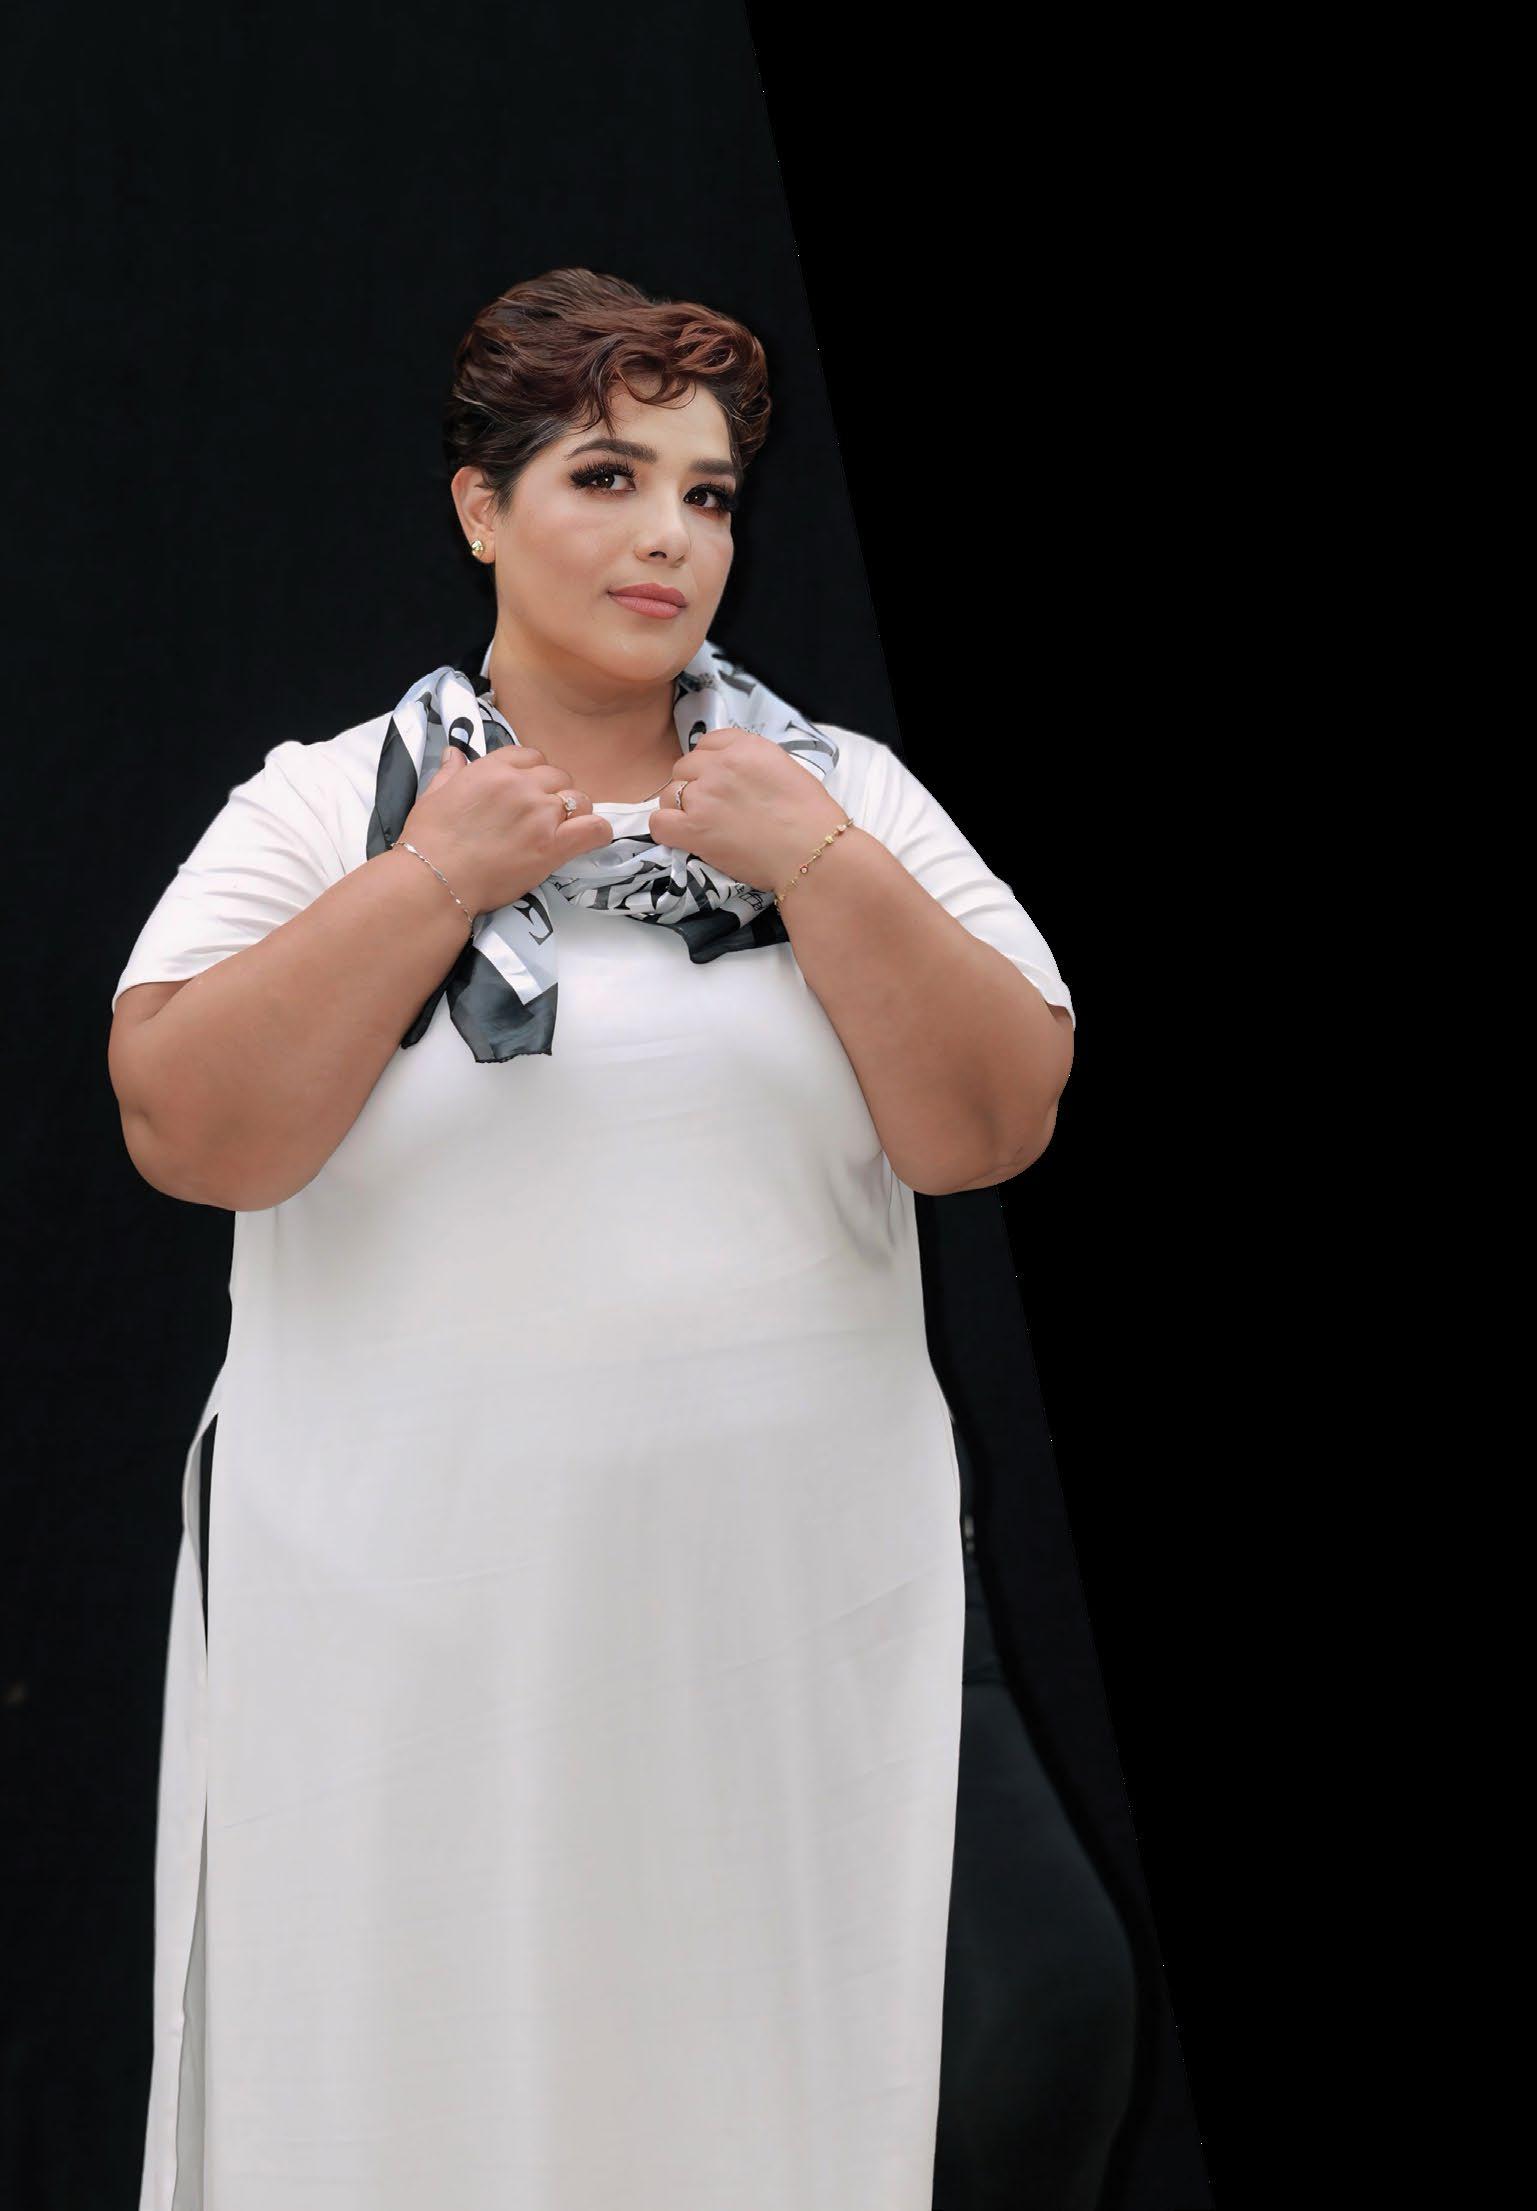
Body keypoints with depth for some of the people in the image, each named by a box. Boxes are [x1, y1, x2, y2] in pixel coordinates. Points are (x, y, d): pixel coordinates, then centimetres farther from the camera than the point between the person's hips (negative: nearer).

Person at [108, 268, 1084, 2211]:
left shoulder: (844, 796, 7)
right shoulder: (323, 805, 3)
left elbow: (991, 1130, -3)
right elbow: (185, 1134, -11)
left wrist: (819, 867, -12)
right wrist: (433, 880, -14)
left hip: (780, 1608, 1)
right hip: (402, 1605, -1)